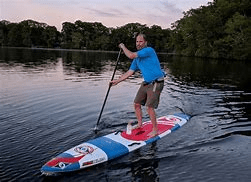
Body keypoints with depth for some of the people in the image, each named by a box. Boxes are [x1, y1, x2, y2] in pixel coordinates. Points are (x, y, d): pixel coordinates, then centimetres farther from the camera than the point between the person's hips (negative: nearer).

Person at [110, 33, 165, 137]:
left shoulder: (149, 50, -16)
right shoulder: (137, 58, 10)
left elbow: (131, 55, -25)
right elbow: (129, 72, 14)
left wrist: (123, 47, -7)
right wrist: (117, 81, 13)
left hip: (156, 84, -9)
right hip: (146, 83, 9)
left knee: (149, 107, -13)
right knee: (137, 104, 10)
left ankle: (155, 130, 4)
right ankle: (139, 125, 31)